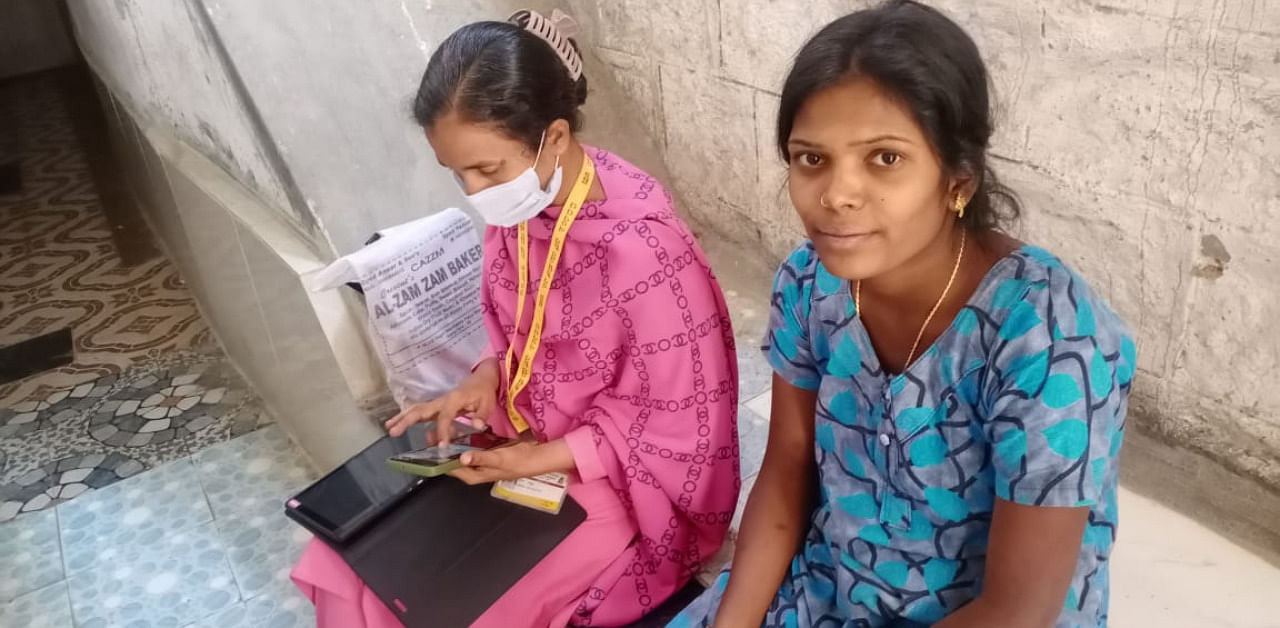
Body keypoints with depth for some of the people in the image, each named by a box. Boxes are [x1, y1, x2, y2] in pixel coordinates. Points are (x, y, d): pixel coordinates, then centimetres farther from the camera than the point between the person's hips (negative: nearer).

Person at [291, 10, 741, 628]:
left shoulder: (642, 251, -30)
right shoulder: (520, 205, -8)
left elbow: (680, 426, -20)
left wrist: (546, 459, -22)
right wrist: (486, 378, -9)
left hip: (616, 480, -6)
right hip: (518, 436, 7)